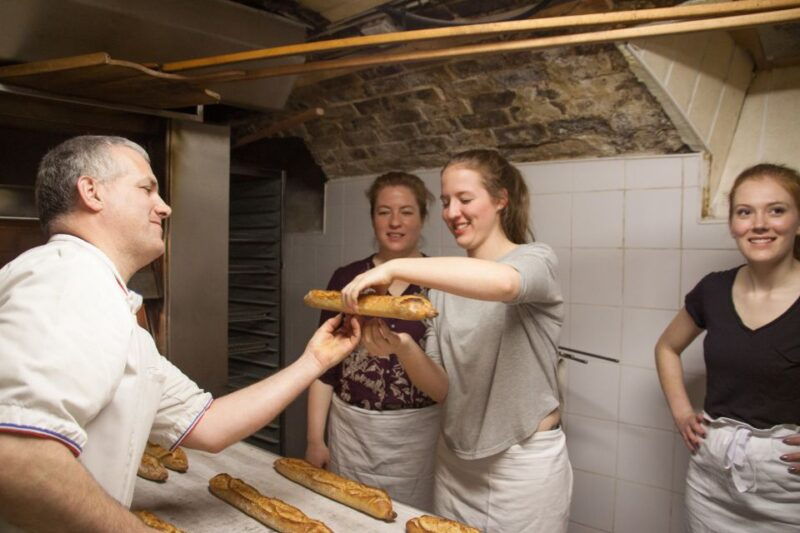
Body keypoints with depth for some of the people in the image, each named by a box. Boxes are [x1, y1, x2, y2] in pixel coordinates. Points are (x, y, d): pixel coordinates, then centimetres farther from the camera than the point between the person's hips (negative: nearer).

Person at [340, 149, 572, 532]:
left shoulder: (535, 260, -10)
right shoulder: (445, 285, 4)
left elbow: (502, 282, -37)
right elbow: (442, 387, -2)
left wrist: (395, 267, -37)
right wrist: (401, 346, -20)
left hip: (525, 464, -4)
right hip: (454, 463, 5)